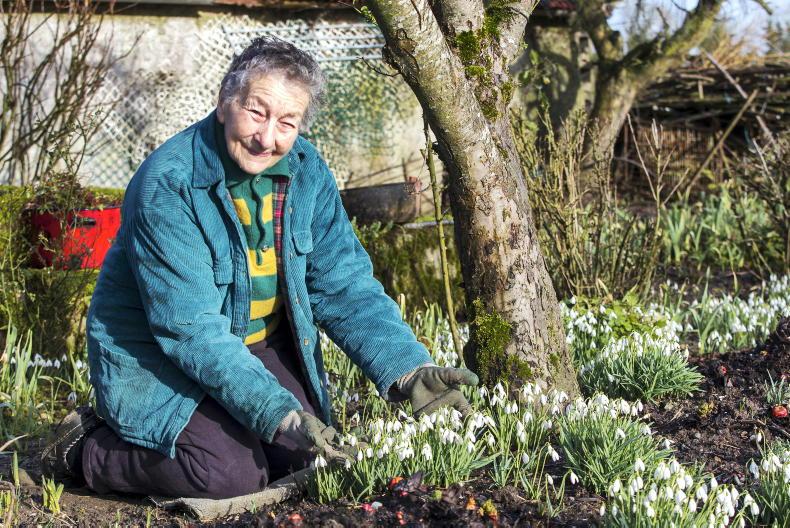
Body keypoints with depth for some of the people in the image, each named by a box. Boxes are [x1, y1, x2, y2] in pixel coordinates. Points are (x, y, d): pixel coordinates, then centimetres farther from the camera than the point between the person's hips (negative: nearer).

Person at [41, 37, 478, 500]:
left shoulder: (306, 170, -7)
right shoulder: (167, 186, -27)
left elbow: (344, 285, -5)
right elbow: (190, 328, -30)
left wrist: (409, 370, -20)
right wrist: (277, 412, -39)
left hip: (261, 346, 6)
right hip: (157, 354, -6)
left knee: (302, 457, -9)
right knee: (231, 473, -22)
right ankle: (87, 448, 1)